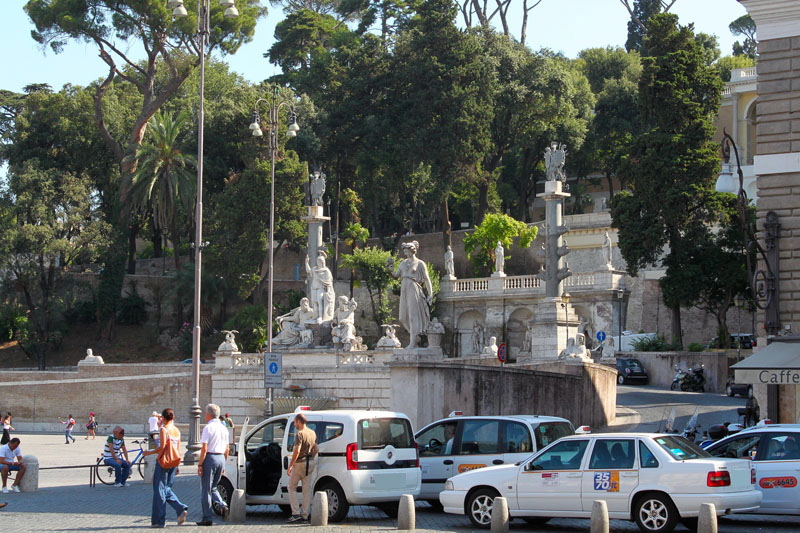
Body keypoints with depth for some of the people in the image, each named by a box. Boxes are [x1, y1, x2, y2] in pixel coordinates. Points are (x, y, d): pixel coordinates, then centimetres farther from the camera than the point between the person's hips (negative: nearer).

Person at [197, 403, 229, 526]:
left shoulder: (208, 428, -11)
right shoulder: (224, 428, 11)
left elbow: (204, 449, -16)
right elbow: (226, 449, 14)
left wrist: (200, 464, -13)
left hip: (210, 458, -7)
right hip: (221, 458, 7)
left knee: (206, 490, 2)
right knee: (213, 488, 20)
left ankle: (207, 518, 5)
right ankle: (222, 505, -5)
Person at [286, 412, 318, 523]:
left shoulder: (300, 434, -16)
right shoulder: (312, 433, 10)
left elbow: (297, 451, -23)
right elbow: (315, 449, 16)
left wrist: (290, 466, -20)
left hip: (300, 463, -7)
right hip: (310, 463, 7)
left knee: (292, 487, 4)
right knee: (307, 489, 8)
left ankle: (296, 513, -5)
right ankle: (305, 515, 9)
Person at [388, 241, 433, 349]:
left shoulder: (419, 263, 1)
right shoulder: (403, 263, 18)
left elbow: (426, 279, 0)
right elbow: (396, 275, 15)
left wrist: (430, 294, -6)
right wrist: (390, 270, -6)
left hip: (414, 290, -6)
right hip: (404, 291, 6)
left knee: (413, 316, -10)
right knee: (403, 317, 4)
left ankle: (412, 343, -12)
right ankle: (414, 338, 18)